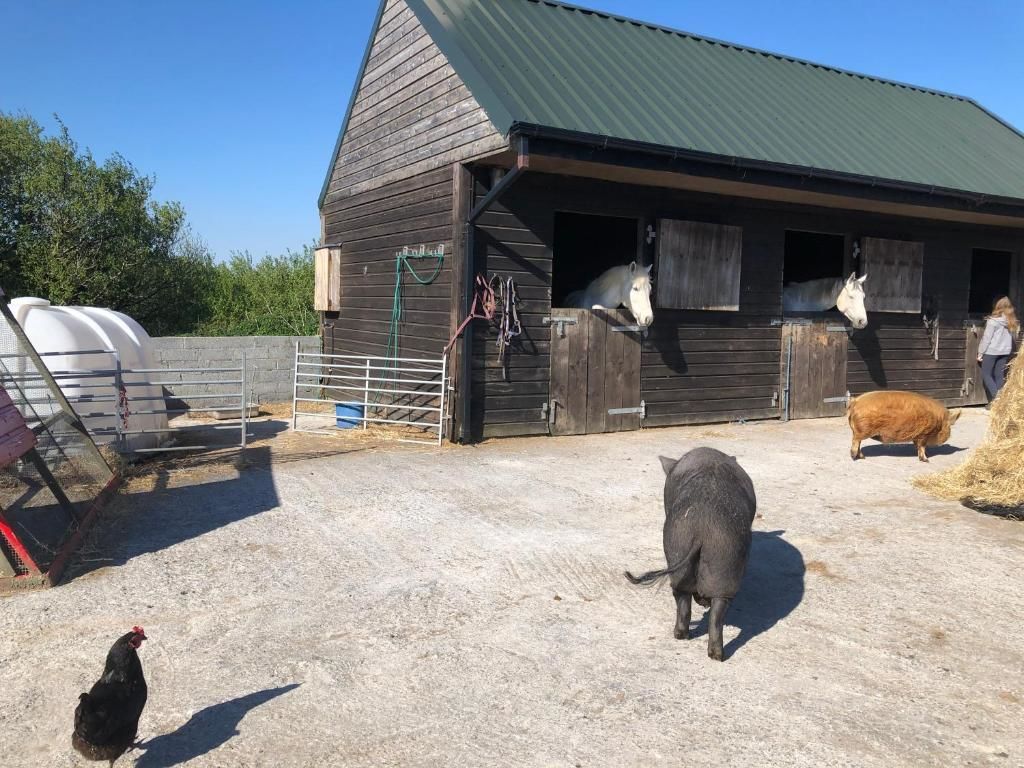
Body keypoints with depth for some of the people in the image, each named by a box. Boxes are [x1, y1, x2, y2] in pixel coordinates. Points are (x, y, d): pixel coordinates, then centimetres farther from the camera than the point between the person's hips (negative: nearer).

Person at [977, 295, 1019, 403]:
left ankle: (996, 398, -11)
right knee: (1000, 376, 10)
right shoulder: (1012, 322, 5)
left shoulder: (993, 321, -13)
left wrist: (980, 352, -5)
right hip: (1006, 351, 6)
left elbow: (986, 338, -12)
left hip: (991, 351, -6)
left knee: (986, 374, 3)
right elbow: (1014, 337, 11)